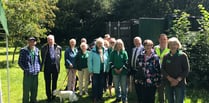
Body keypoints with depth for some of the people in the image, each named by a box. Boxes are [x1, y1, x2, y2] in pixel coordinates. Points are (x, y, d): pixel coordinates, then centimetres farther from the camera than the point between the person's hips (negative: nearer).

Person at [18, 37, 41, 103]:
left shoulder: (37, 50, 9)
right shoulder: (23, 50, -4)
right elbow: (20, 62, -1)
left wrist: (39, 68, 8)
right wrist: (25, 69, -7)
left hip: (36, 73, 4)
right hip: (27, 73, -4)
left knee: (34, 89, 12)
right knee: (26, 89, -1)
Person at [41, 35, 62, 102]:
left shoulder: (58, 47, 2)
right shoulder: (44, 48, 0)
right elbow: (43, 57, 7)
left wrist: (57, 62, 3)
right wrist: (43, 65, 3)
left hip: (55, 66, 1)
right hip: (47, 67, -1)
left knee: (54, 82, 11)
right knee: (48, 83, 4)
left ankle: (54, 96, 24)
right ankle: (49, 97, 15)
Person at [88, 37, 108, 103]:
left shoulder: (105, 51, 3)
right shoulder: (93, 51, -9)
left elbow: (107, 61, 7)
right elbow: (89, 61, -8)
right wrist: (90, 70, -10)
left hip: (103, 71, 4)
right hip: (95, 71, -4)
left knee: (101, 84, 14)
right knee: (95, 85, 5)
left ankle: (100, 96, 28)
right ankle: (95, 97, 16)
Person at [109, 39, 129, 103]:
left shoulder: (124, 52, 1)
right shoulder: (113, 53, 5)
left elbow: (126, 62, -4)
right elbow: (111, 62, 2)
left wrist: (121, 69, -12)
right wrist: (115, 69, -8)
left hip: (123, 72, -2)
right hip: (115, 71, 2)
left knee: (124, 86, -1)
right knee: (116, 86, 11)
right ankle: (118, 97, 26)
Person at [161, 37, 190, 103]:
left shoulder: (183, 56, -3)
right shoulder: (166, 57, 5)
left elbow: (186, 70, -5)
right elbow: (163, 69, 4)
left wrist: (178, 80, -13)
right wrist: (170, 78, -11)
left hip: (180, 84, -3)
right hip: (168, 83, 3)